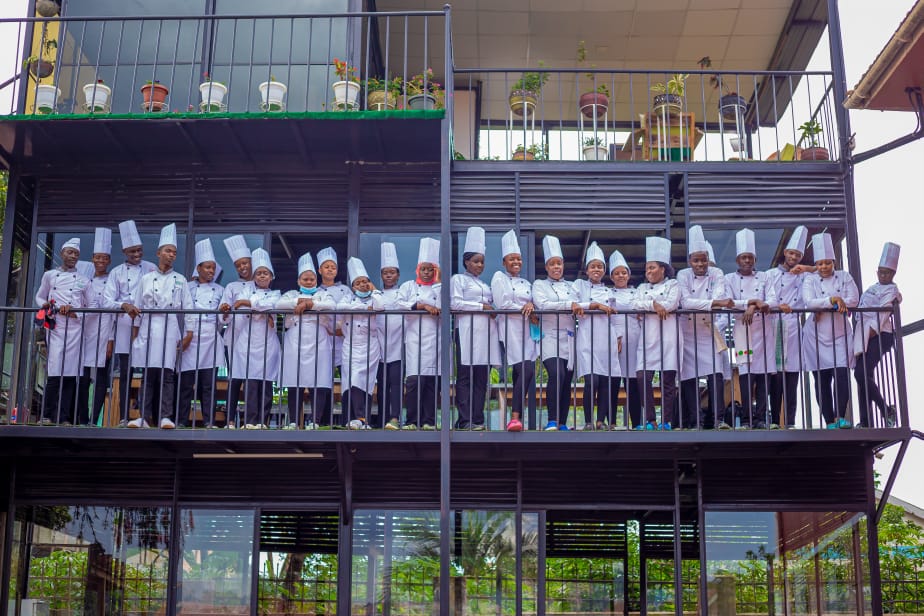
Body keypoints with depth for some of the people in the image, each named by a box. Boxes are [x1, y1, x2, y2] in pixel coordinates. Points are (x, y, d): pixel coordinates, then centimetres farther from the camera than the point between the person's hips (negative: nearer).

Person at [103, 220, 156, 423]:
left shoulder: (151, 269, 10)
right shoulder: (117, 272, 9)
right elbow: (107, 301, -2)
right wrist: (124, 305, -17)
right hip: (126, 326, 0)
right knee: (125, 373, 1)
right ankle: (125, 417, 4)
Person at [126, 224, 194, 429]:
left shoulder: (180, 280, 9)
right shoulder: (146, 279, 10)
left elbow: (188, 308, 6)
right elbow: (138, 307, 10)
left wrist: (189, 333, -2)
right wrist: (135, 333, 6)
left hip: (170, 330, -1)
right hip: (148, 329, 1)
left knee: (167, 373, -7)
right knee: (148, 373, 0)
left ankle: (166, 417, -7)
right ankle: (145, 417, 3)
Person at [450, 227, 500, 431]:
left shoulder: (485, 284, 26)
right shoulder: (458, 279, 7)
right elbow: (455, 303, -6)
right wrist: (481, 306, -8)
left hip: (486, 331, 6)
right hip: (467, 330, -6)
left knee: (482, 378, 2)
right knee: (465, 377, -7)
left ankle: (477, 419, 2)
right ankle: (465, 421, -8)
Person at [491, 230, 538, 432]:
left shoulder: (526, 283, 23)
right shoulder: (499, 278, 5)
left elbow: (533, 303, 16)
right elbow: (502, 303, -7)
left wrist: (530, 305, -8)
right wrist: (526, 312, -5)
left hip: (527, 330, 6)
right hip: (510, 329, -6)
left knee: (525, 373, -3)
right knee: (525, 370, -19)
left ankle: (517, 417, -2)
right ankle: (515, 417, -20)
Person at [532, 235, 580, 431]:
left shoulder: (571, 286, 20)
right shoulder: (540, 285, 8)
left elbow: (581, 307, 12)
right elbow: (542, 304, -11)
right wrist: (570, 305, -16)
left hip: (570, 339, 4)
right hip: (550, 337, -4)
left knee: (567, 381, 2)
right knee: (556, 374, -23)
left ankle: (562, 424, 8)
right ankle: (552, 421, -19)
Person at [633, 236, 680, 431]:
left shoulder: (672, 285, 10)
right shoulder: (643, 288, 22)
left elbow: (671, 303, -8)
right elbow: (637, 305, 4)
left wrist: (647, 307, -5)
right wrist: (654, 304, -13)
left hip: (667, 336, -3)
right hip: (648, 337, 3)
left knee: (668, 380, -3)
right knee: (642, 377, -10)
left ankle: (667, 421, -1)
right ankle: (650, 420, -4)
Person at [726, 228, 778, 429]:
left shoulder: (764, 277, 15)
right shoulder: (730, 279, 10)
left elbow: (772, 301, 2)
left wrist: (754, 306, -14)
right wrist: (751, 302, -13)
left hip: (764, 329, 2)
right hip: (743, 329, -2)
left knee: (765, 372, -2)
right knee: (746, 373, -10)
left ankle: (760, 418, 1)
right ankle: (747, 419, -9)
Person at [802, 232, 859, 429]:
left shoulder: (844, 277, 7)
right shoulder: (810, 281, 3)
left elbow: (853, 299, -6)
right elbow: (809, 302, -14)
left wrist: (825, 307, -12)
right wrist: (832, 300, -23)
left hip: (840, 334, 0)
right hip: (817, 336, 0)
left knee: (842, 374, -14)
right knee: (822, 379, 1)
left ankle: (840, 417, -8)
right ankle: (829, 421, 5)